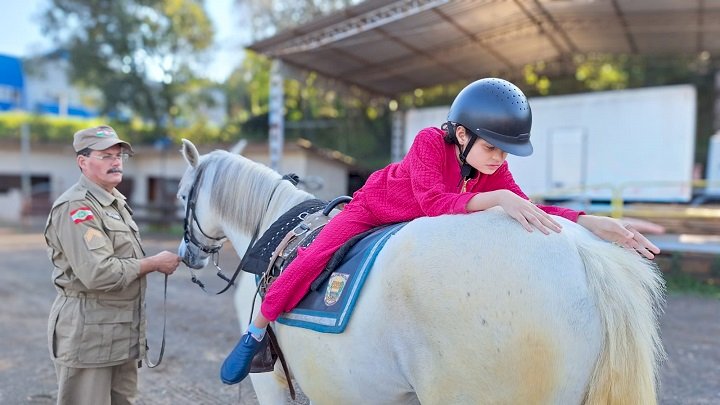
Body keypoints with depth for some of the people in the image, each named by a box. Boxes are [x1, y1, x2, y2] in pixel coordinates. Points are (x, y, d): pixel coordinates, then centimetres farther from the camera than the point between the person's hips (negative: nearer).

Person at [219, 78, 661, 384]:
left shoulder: (496, 170, -15)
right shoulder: (430, 142, -32)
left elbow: (529, 211, -23)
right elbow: (435, 204, -45)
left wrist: (592, 222, -36)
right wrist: (495, 199, -58)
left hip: (419, 231, 6)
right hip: (372, 210, -5)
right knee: (315, 258, -23)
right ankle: (257, 331, -4)